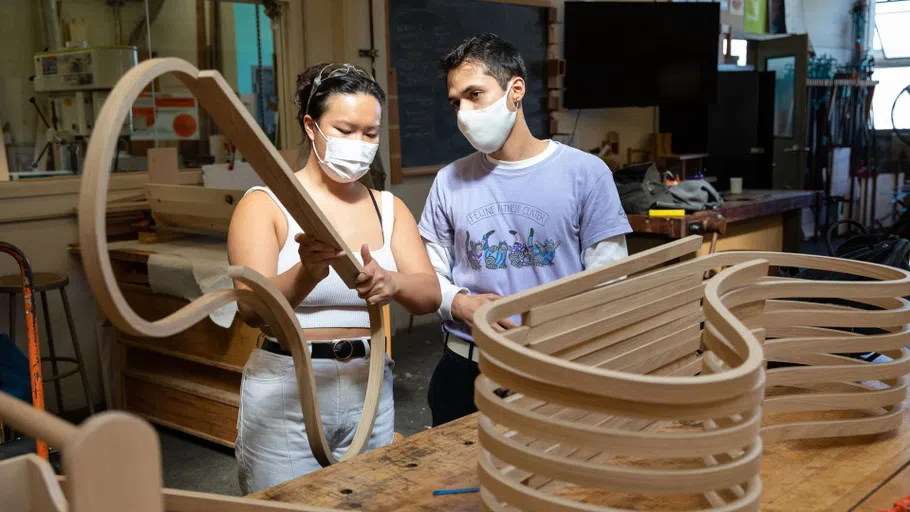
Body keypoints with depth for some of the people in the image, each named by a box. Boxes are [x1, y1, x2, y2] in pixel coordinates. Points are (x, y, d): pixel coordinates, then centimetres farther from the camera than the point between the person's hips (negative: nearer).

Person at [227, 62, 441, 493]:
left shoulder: (389, 207, 6)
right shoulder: (265, 203, -7)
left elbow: (430, 294, -5)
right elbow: (252, 309, -19)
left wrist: (391, 283, -27)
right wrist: (307, 274, -39)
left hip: (369, 389, 4)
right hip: (286, 393, -4)